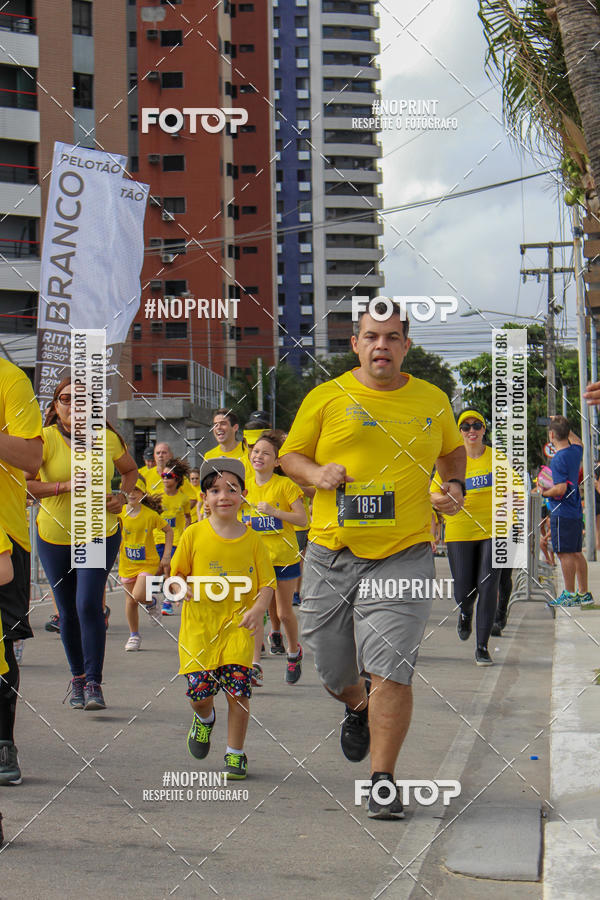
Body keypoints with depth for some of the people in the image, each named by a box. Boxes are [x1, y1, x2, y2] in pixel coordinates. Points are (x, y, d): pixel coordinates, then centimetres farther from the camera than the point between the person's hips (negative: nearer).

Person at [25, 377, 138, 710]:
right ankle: (77, 679, 28)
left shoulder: (108, 438, -4)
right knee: (68, 611, 9)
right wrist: (64, 486, -26)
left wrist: (122, 496, -3)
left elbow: (130, 470, 15)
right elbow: (23, 482, -16)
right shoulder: (46, 439, -11)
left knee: (89, 605, -16)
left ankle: (94, 684, -10)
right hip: (55, 536, 0)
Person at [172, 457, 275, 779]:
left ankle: (235, 754, 9)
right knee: (200, 691, -7)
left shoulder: (252, 540, 2)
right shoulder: (194, 535, 1)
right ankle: (204, 719, 31)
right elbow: (176, 574, 10)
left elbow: (267, 583, 4)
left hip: (239, 625, 0)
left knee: (238, 689, -10)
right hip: (200, 623, 0)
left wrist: (258, 609, -15)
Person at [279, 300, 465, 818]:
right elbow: (290, 455, 11)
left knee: (391, 671, -13)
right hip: (331, 555, 1)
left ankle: (382, 781, -3)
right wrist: (316, 474, -10)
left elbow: (453, 450, 27)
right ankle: (358, 709, 48)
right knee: (332, 668, 12)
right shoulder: (326, 397, 3)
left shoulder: (432, 401, 9)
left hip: (404, 556, -1)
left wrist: (455, 486, 7)